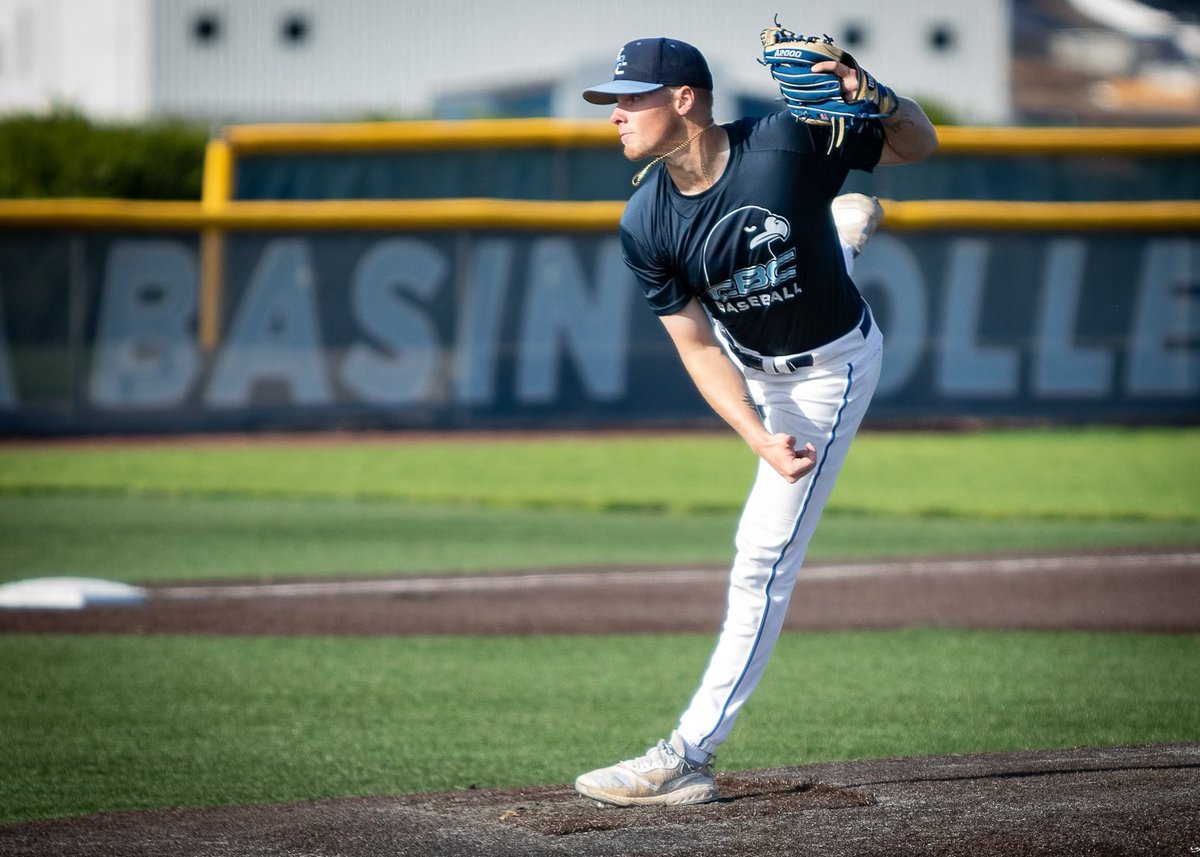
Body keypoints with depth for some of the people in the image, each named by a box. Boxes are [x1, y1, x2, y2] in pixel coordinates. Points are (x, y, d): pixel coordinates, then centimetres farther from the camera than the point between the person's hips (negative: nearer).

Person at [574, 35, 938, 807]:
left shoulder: (788, 143, -32)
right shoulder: (646, 223, -22)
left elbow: (920, 145, -19)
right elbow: (697, 346, -17)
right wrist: (759, 439, -31)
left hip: (829, 371, -5)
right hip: (746, 362, 5)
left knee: (762, 561, -11)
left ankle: (690, 758, -8)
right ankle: (845, 232, 71)